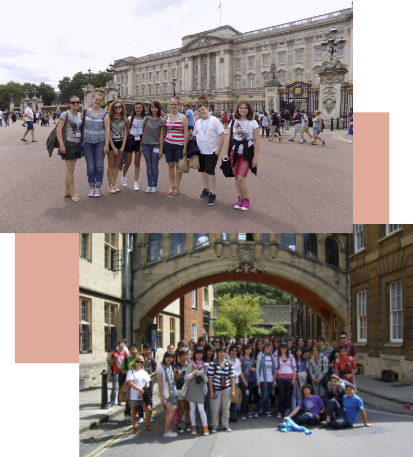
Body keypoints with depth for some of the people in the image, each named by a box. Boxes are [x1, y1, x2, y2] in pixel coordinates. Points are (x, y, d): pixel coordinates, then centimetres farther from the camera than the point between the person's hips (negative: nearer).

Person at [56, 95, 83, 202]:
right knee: (70, 170, -4)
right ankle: (73, 193, 2)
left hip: (77, 144, 7)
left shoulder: (80, 115, 12)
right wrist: (62, 145, -19)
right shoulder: (66, 115, -8)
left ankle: (67, 191, 20)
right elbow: (58, 130, -13)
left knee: (69, 169, 13)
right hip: (68, 144, -7)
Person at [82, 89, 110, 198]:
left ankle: (98, 187, 14)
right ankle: (91, 186, 16)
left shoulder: (104, 114, -1)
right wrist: (81, 141, 4)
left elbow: (107, 130, -3)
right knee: (90, 166, 6)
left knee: (99, 165, 3)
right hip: (87, 142, 1)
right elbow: (81, 126, 10)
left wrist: (106, 145, -8)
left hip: (100, 142, -1)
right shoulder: (85, 112, 4)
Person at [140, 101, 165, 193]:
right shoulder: (147, 119, 5)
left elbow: (161, 136, -4)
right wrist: (141, 145, 9)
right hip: (146, 145, 3)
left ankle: (154, 185, 12)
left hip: (156, 145, -3)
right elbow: (144, 133, 11)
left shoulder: (161, 121, -3)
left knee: (155, 166, 2)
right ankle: (149, 185, 14)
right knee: (148, 166, 7)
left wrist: (161, 149, -7)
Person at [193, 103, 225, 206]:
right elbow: (195, 136, 20)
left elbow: (222, 135, -11)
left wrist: (218, 150, -15)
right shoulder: (198, 122, 9)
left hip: (211, 152, -6)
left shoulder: (214, 120, -8)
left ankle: (212, 194, -2)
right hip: (200, 151, 6)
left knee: (210, 172, -8)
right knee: (203, 171, 13)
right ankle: (206, 189, 28)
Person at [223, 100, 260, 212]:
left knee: (241, 178, -11)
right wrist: (226, 153, 6)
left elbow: (257, 141, -3)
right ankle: (240, 199, 19)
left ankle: (246, 200, 6)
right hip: (234, 152, 4)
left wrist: (255, 158, -7)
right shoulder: (233, 122, 7)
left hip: (246, 154, -4)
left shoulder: (253, 123, -2)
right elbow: (229, 139, 12)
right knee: (236, 177, 5)